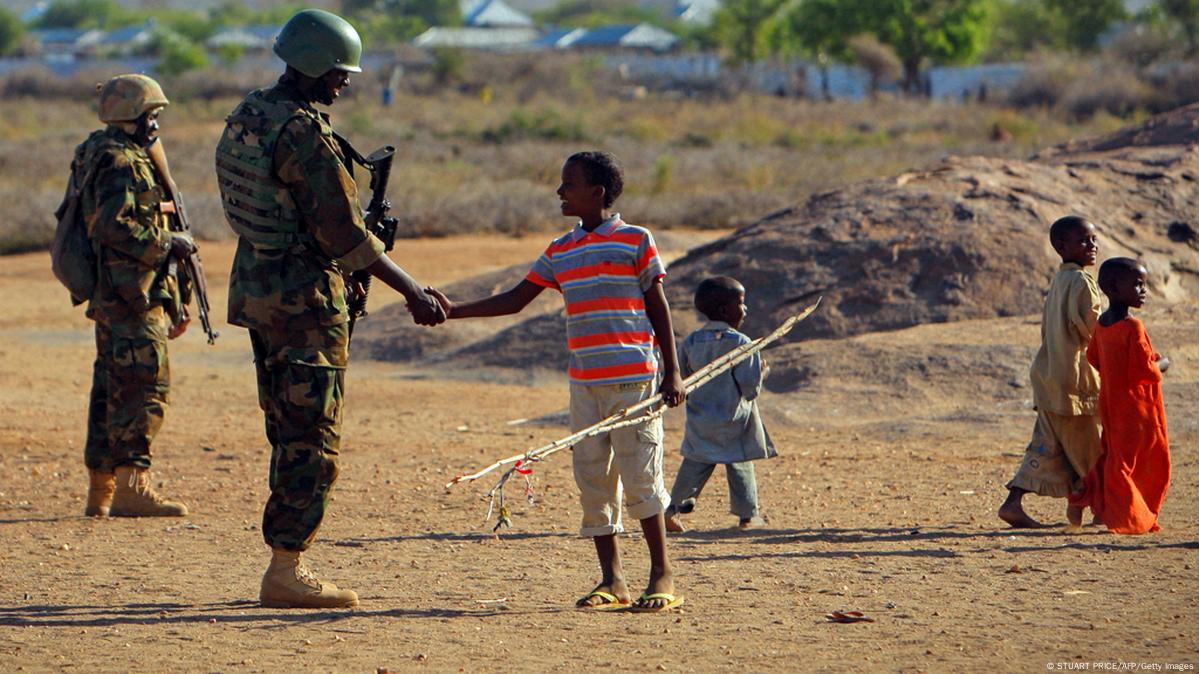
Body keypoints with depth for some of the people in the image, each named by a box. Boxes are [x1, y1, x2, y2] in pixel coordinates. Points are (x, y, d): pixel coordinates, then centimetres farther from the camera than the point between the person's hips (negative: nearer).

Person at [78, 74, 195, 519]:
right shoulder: (122, 163, -12)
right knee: (145, 386, -11)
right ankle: (131, 486, -13)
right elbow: (115, 227, -24)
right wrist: (168, 245, -13)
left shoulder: (103, 157, 21)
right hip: (132, 296, -11)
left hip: (111, 297, 11)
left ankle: (101, 490, 16)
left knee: (112, 389, 12)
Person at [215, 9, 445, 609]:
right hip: (305, 297, -9)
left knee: (288, 434, 15)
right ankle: (285, 571, -3)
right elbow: (344, 234, -20)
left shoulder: (245, 118, 9)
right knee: (312, 441, -4)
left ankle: (286, 566, 18)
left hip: (254, 287, 9)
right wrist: (413, 294, -14)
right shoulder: (303, 133, -20)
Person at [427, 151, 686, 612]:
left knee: (639, 475, -5)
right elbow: (516, 300, 13)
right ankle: (612, 580, 9)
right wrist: (453, 311, 5)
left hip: (633, 379, -6)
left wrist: (672, 372, -2)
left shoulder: (636, 241, -1)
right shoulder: (560, 252, 13)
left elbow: (658, 306, 1)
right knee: (592, 479, 3)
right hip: (584, 382, 6)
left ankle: (663, 576, 5)